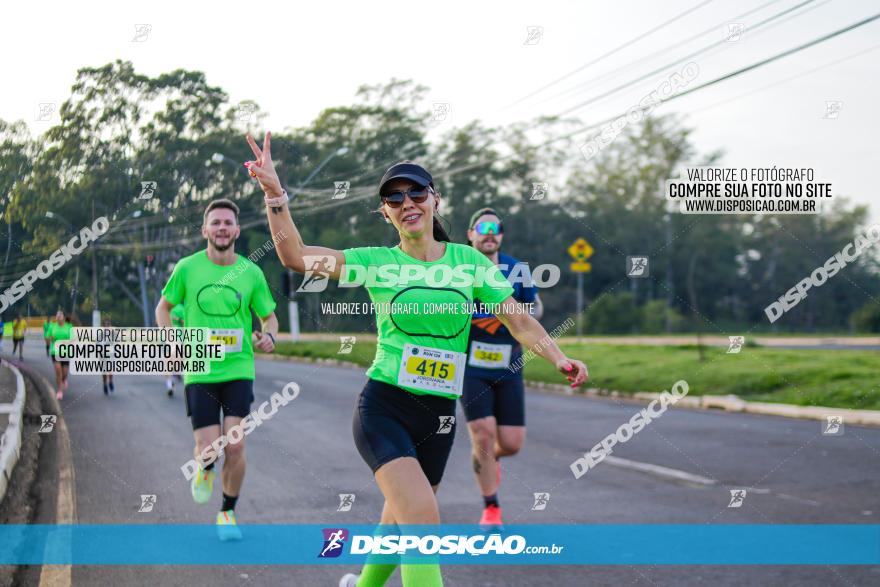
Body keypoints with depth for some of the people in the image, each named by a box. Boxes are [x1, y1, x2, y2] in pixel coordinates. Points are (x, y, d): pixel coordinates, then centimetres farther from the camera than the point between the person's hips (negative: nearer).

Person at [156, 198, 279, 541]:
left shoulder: (251, 273, 0)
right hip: (199, 372, 0)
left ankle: (228, 513, 14)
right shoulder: (187, 268, -1)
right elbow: (163, 307, 12)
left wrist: (268, 336, -11)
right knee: (208, 449, -7)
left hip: (239, 370, 0)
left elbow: (269, 316, 12)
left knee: (235, 447, -10)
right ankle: (205, 470, 32)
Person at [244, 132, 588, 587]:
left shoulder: (469, 261, 5)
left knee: (400, 524, 18)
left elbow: (518, 318, 0)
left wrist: (558, 358, -17)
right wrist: (273, 191, -17)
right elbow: (295, 256, -7)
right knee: (423, 517, -24)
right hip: (384, 407, -3)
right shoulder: (376, 262, -1)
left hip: (439, 416, 4)